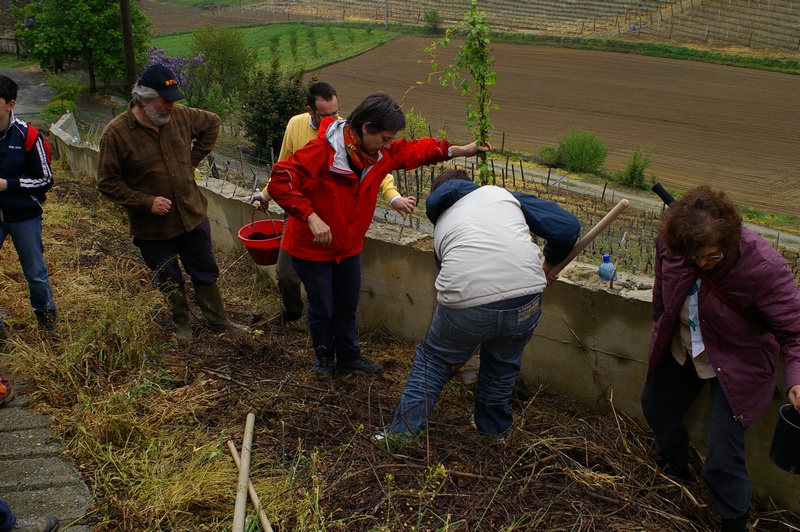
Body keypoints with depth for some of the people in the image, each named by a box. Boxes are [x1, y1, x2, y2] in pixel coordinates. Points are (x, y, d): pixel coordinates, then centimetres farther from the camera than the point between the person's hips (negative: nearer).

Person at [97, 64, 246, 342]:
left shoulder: (180, 115, -8)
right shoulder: (116, 133, -17)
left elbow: (212, 123, 13)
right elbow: (108, 182, -12)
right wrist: (146, 201, -21)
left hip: (192, 215, 3)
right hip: (152, 227, -3)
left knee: (206, 273, 17)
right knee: (170, 281, 17)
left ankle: (218, 320, 35)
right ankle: (182, 324, 39)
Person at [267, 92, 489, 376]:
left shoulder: (381, 153, -8)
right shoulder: (322, 151, -30)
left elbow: (414, 150, 7)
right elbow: (280, 181, -34)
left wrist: (460, 150, 1)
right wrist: (310, 216, -40)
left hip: (348, 245, 6)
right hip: (312, 247, -6)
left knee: (348, 304, 19)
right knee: (323, 308, 9)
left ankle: (349, 355, 40)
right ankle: (324, 356, 36)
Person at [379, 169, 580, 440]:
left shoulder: (442, 225, 28)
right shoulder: (504, 194, 23)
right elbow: (568, 226, 10)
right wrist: (549, 262, 29)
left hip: (465, 302, 0)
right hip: (525, 298, 1)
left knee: (432, 359, 25)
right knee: (504, 363, 28)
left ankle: (402, 433, 26)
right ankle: (493, 429, 46)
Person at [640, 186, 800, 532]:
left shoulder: (763, 266, -35)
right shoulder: (669, 245, -21)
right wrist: (660, 325, 17)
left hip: (734, 366, -5)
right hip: (680, 349, 6)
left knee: (723, 457, -5)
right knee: (655, 403, 27)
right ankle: (674, 461, 58)